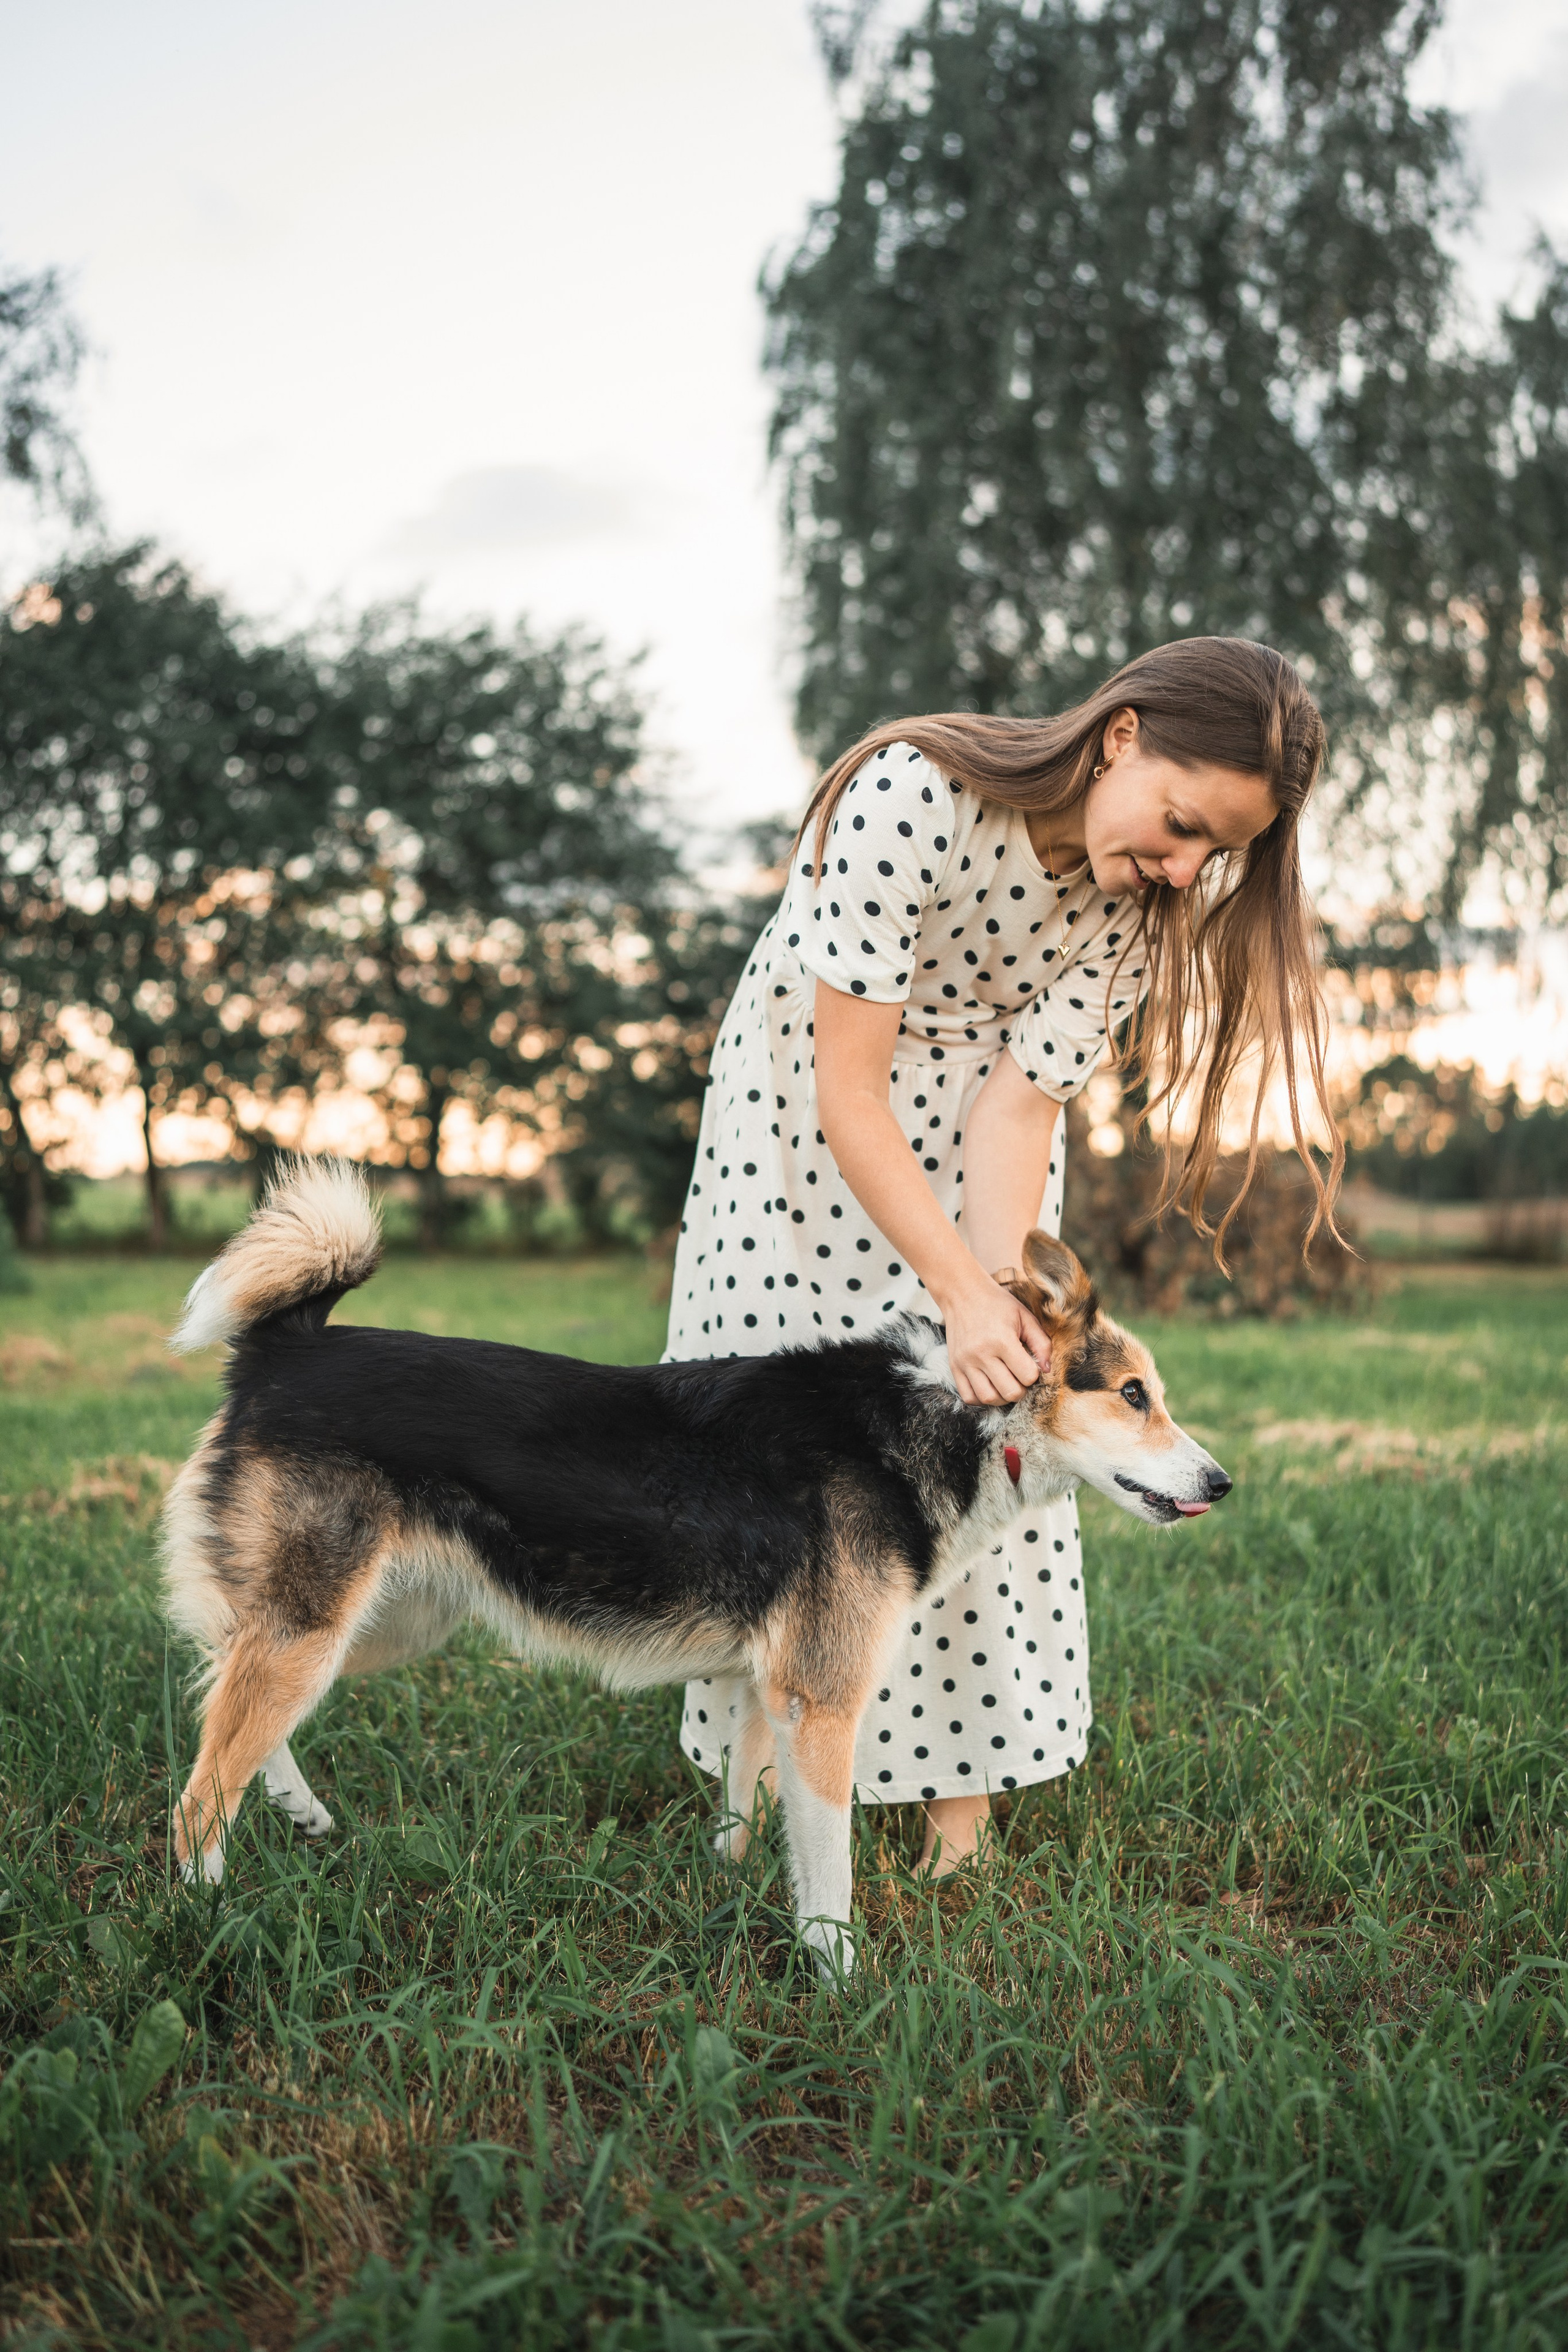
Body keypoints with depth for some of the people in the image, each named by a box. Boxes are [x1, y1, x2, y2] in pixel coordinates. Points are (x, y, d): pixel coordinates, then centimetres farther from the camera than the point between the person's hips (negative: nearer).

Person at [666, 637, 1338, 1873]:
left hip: (972, 1140, 3)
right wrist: (963, 1296, -39)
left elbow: (1020, 1101, -21)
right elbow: (847, 1090, -34)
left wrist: (998, 1294, -35)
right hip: (803, 1106, -3)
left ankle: (961, 1799, 8)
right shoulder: (907, 796, -36)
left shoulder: (1142, 895, -20)